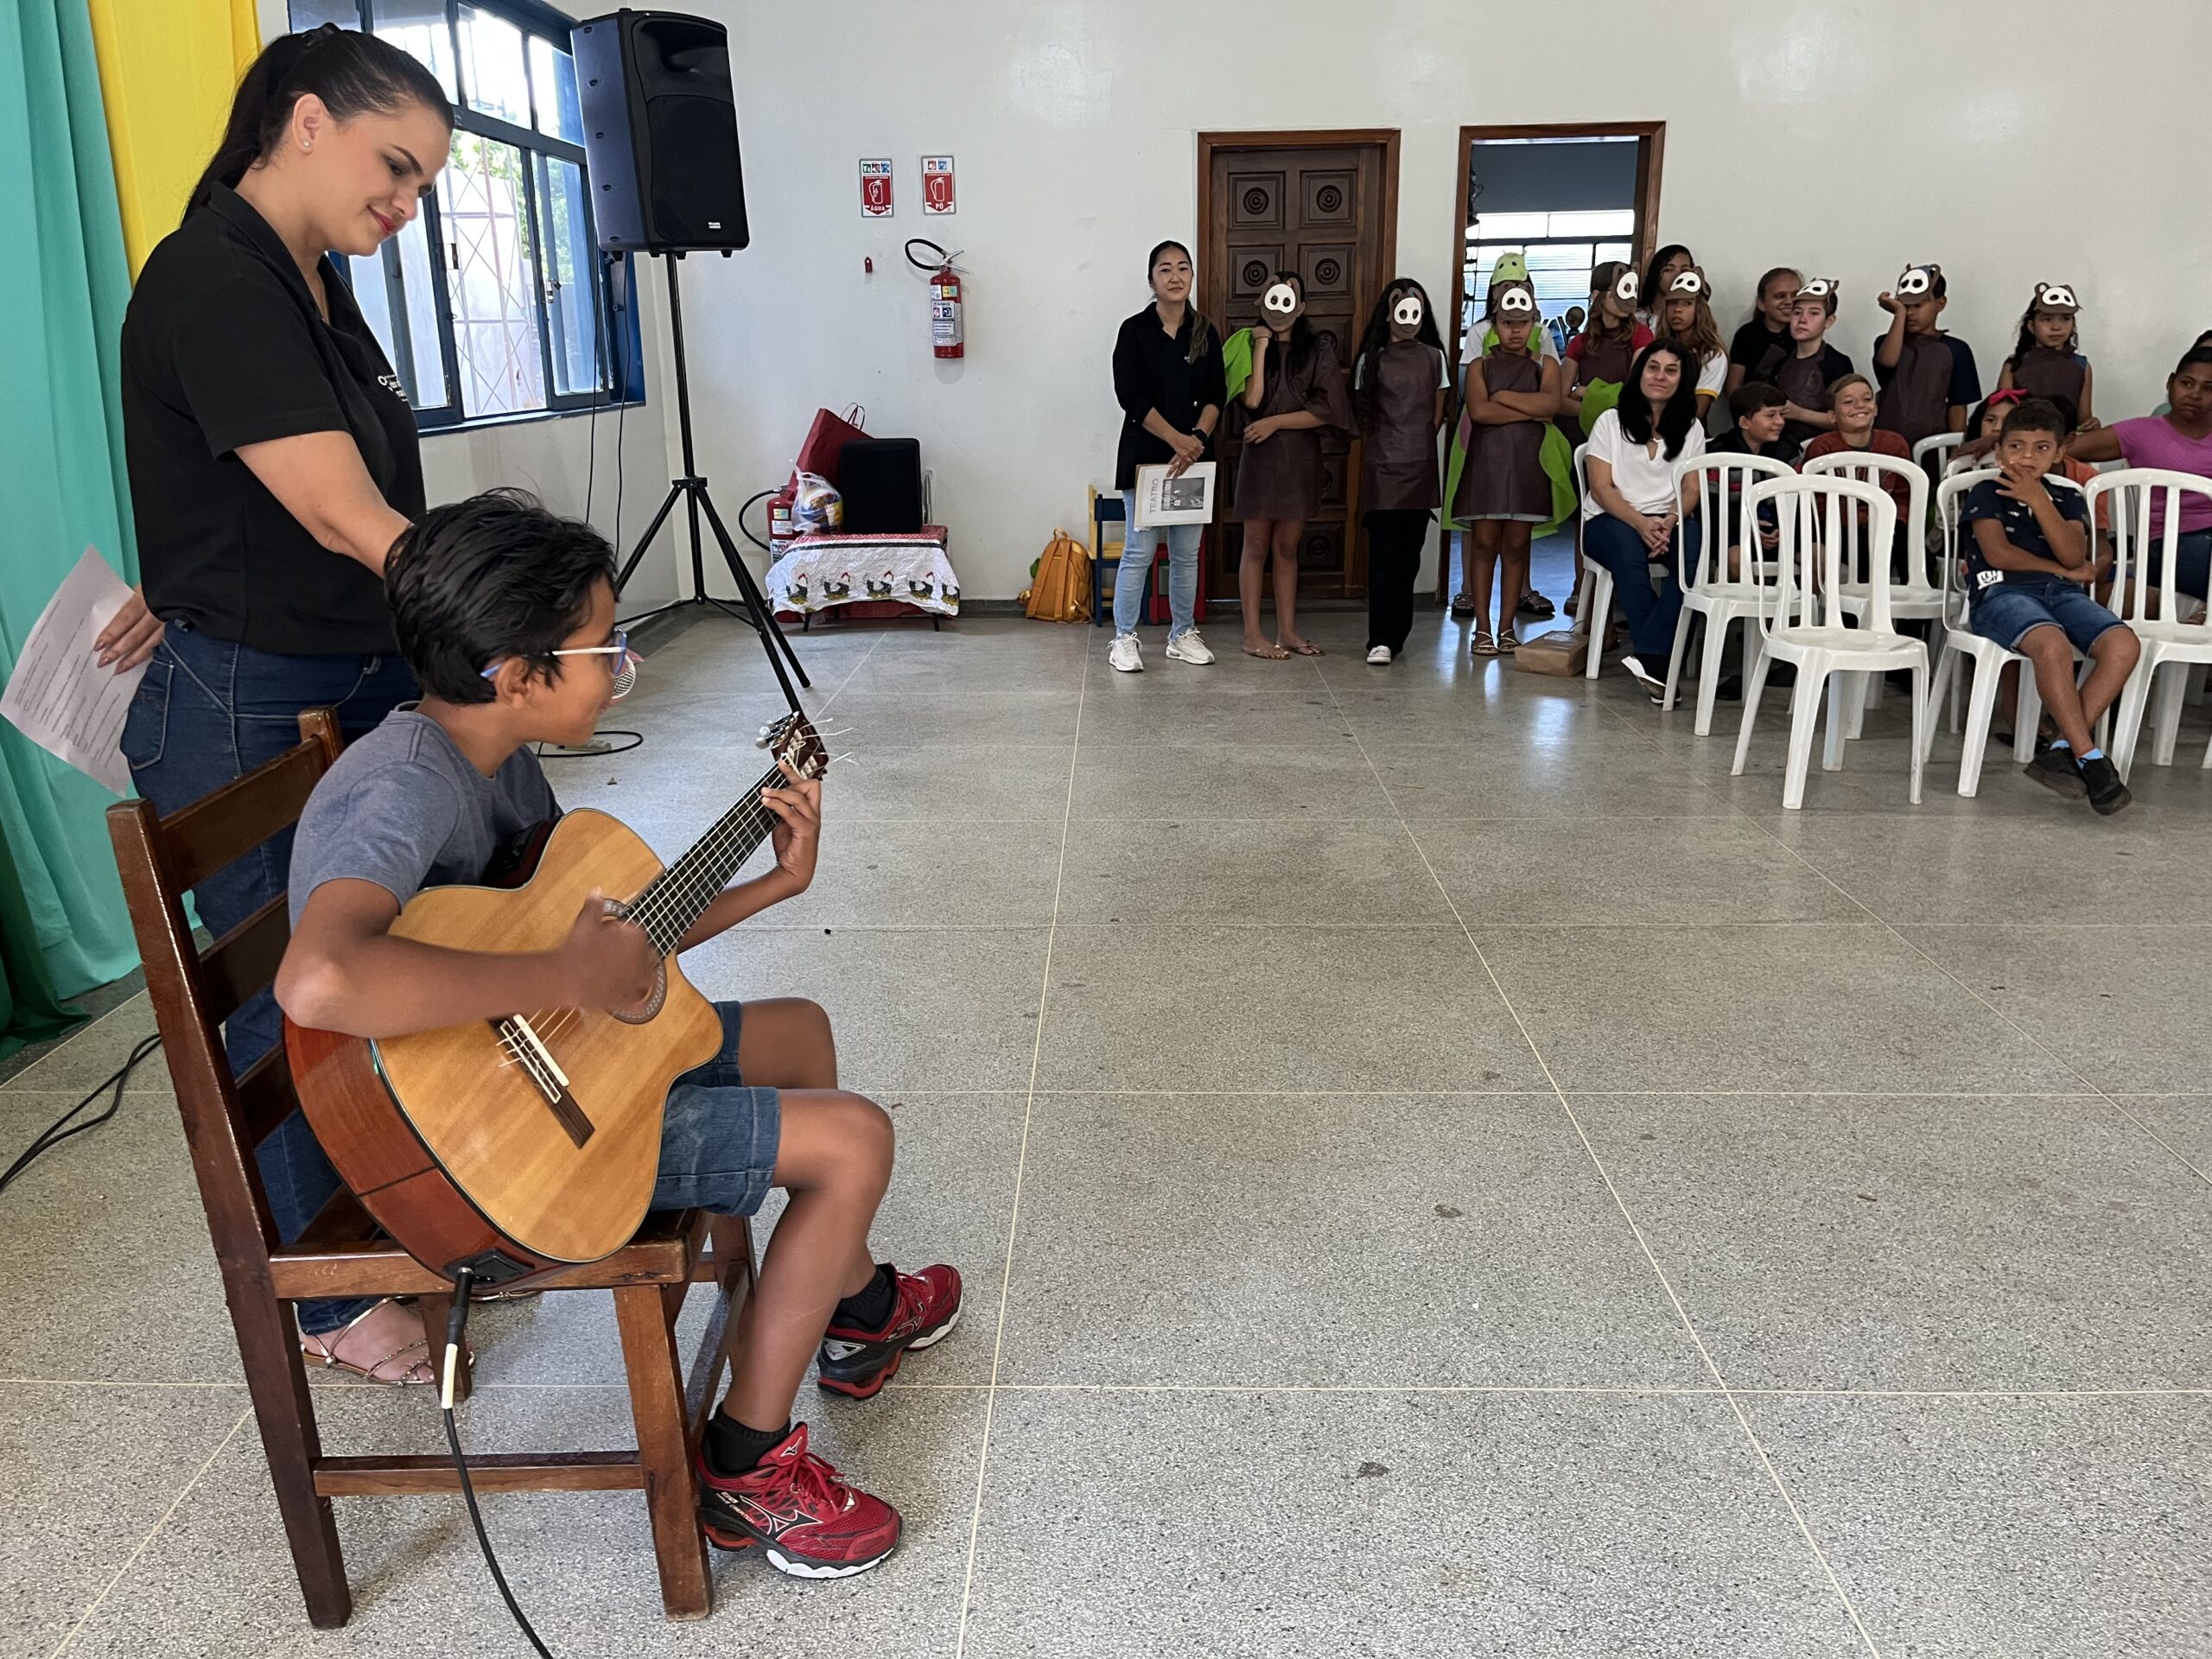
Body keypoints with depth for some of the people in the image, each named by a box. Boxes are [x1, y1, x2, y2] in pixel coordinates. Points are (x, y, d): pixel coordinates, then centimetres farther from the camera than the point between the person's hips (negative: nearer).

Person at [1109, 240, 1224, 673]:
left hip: (1193, 456, 4)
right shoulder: (1135, 330, -4)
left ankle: (1182, 635, 21)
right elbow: (1131, 398, -12)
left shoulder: (1205, 333, 7)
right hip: (1145, 455, -4)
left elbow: (1217, 395, 2)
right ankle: (1124, 638, 8)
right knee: (1139, 551, -3)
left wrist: (1198, 439, -15)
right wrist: (1178, 440, -18)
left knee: (1187, 552, 10)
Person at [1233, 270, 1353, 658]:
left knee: (1287, 548, 10)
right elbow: (1251, 399, -15)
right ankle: (1252, 635, 7)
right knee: (1257, 546, 3)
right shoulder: (1252, 344, 1)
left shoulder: (1319, 348, 1)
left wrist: (1276, 422, -11)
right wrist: (1262, 345, -12)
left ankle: (1287, 630, 17)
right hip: (1261, 455, -1)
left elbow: (1325, 409, -7)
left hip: (1302, 456, 1)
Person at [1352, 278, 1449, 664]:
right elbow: (1362, 414, 8)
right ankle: (1381, 640, -1)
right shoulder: (1371, 359, 5)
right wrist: (1385, 443, 7)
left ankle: (1396, 635, 2)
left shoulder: (1434, 357, 8)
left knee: (1409, 553, 0)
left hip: (1420, 466, 1)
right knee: (1384, 552, -3)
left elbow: (1438, 413, 13)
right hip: (1381, 466, -1)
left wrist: (1419, 445, 12)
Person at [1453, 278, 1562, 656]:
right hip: (1486, 462, -1)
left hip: (1527, 464, 1)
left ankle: (1507, 629, 8)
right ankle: (1483, 629, 1)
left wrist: (1501, 396, -7)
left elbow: (1551, 403, -10)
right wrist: (1530, 411, -10)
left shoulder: (1545, 366, 11)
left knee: (1517, 545, 2)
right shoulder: (1480, 366, 8)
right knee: (1484, 543, -3)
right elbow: (1478, 410, -11)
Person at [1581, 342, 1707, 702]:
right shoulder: (1612, 421, 7)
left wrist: (1670, 522, -18)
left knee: (1694, 550, -34)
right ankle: (1658, 659, -37)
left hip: (1669, 520, 2)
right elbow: (1601, 488, -3)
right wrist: (1640, 523, -20)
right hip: (1611, 519, -2)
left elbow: (1691, 490, 5)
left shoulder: (1691, 428, 14)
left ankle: (1647, 655, -38)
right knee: (1628, 547, -38)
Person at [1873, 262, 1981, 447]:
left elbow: (1958, 407, 3)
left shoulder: (1955, 350, 4)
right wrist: (1900, 312, -12)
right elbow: (1887, 361, -18)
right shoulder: (1887, 342, 7)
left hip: (1933, 446, -1)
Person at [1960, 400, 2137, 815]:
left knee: (2124, 643, -26)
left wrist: (2038, 499, -2)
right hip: (2001, 592, -5)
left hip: (2063, 592, 5)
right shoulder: (1988, 492, 13)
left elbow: (2074, 555, 3)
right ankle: (2090, 758, -29)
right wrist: (2064, 570, 6)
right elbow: (1998, 554, -2)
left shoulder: (2068, 499, 23)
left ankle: (2064, 749, -25)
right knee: (2053, 644, -37)